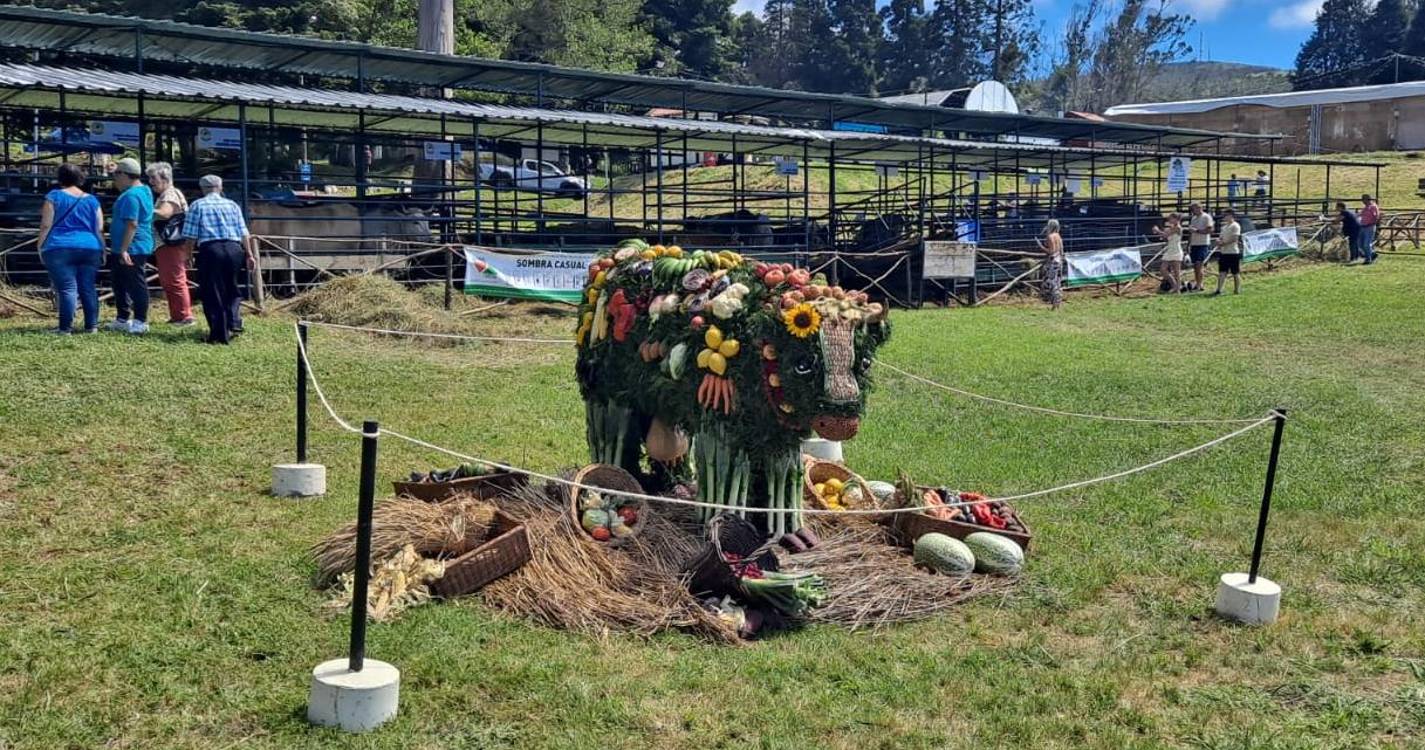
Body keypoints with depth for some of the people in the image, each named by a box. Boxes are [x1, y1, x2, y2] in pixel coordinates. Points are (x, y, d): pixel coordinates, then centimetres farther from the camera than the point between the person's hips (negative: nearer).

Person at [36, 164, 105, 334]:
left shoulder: (54, 196, 1)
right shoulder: (92, 200, 12)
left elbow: (46, 225, -2)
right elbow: (99, 229, 11)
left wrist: (40, 246, 5)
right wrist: (102, 250, 18)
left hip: (60, 249, -4)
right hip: (90, 249, 4)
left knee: (67, 288, -6)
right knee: (88, 288, 7)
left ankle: (66, 328, -7)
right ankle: (92, 325, 8)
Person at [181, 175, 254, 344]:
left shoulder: (197, 206, 7)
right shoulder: (232, 205, 14)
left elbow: (191, 236, 2)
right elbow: (244, 233, 10)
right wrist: (249, 254, 15)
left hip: (210, 249, -3)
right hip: (234, 249, 3)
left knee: (212, 294, 4)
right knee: (232, 290, 20)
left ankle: (220, 334, 2)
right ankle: (233, 324, 7)